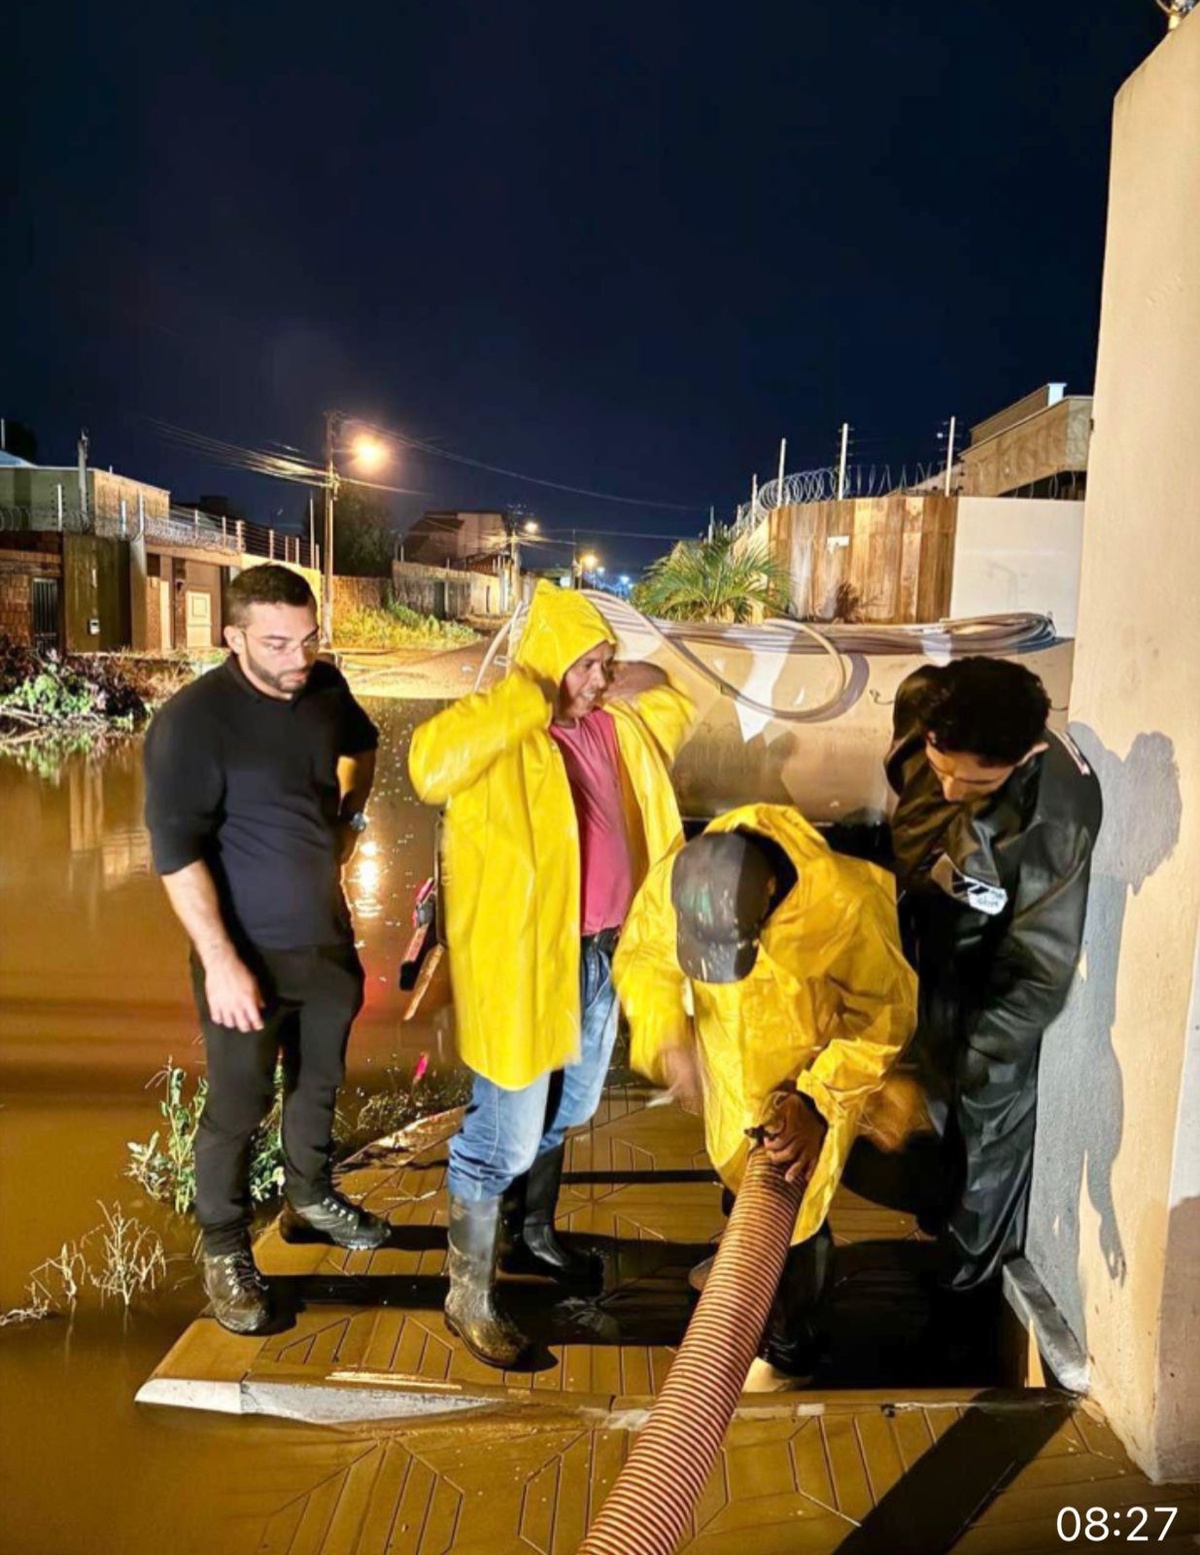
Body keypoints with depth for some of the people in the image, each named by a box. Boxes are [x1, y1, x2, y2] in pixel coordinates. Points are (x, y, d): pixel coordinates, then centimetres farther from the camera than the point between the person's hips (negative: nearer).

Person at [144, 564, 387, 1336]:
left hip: (329, 937, 6)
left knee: (320, 1083, 22)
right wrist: (220, 961, -23)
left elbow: (363, 743, 21)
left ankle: (311, 1198, 46)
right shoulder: (192, 720, -20)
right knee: (237, 1108, 8)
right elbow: (177, 850, -20)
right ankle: (225, 1250, 30)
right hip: (251, 953, -5)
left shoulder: (325, 687, -3)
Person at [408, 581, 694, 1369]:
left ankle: (533, 1234, 48)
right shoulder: (497, 730, -18)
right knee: (506, 1131, 3)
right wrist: (527, 701, -30)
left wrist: (623, 682, 4)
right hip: (523, 955, -8)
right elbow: (431, 766, -39)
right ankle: (468, 1295, 23)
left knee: (567, 1109, 25)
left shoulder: (614, 721, 5)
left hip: (601, 949, 8)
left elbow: (676, 706, 24)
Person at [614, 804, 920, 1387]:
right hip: (730, 1070, 4)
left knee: (793, 1215, 10)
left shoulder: (846, 904, -37)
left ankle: (790, 1349, 40)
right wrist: (666, 1036, -25)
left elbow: (885, 1015, -20)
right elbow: (640, 957, -8)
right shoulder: (669, 886, -29)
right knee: (740, 1179, 28)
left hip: (814, 1075, -3)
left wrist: (816, 1102, -24)